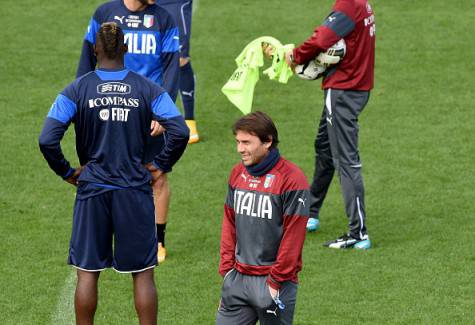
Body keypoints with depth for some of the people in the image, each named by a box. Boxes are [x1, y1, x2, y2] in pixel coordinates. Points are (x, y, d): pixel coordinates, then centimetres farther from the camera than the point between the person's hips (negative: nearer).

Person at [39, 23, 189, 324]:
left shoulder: (76, 90, -4)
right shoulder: (148, 89, -2)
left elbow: (47, 140, -12)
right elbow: (180, 132, -10)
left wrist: (67, 172, 3)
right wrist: (161, 166, 3)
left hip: (92, 189, 0)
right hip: (135, 190, 0)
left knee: (88, 272, 8)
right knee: (143, 272, 6)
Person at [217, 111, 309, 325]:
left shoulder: (290, 179, -13)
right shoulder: (238, 174, 8)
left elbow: (293, 236, -13)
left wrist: (276, 281, -12)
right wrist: (226, 268, 7)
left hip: (274, 282, -6)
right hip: (238, 279, 6)